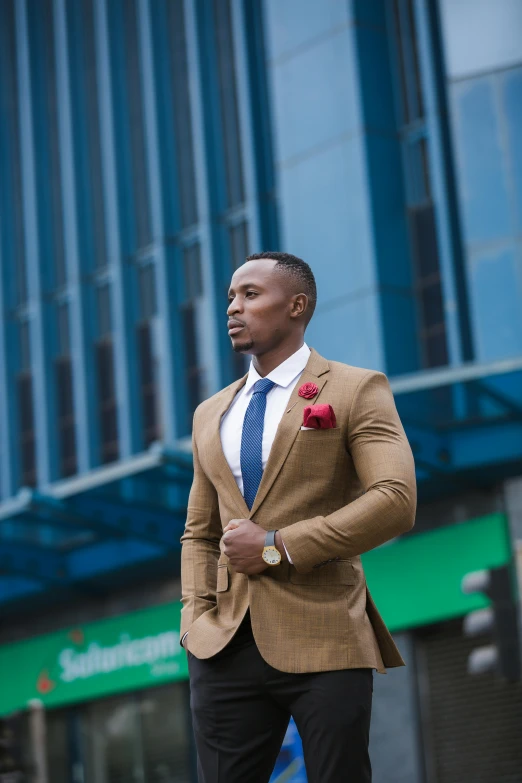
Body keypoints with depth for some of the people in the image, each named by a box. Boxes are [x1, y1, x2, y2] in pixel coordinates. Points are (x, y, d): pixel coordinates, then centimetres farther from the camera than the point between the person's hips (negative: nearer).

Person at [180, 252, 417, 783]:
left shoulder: (356, 390, 1)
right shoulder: (210, 415, 19)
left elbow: (396, 501, -11)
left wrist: (277, 547, -13)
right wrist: (195, 614, 3)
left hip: (324, 642, -4)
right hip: (224, 647, 5)